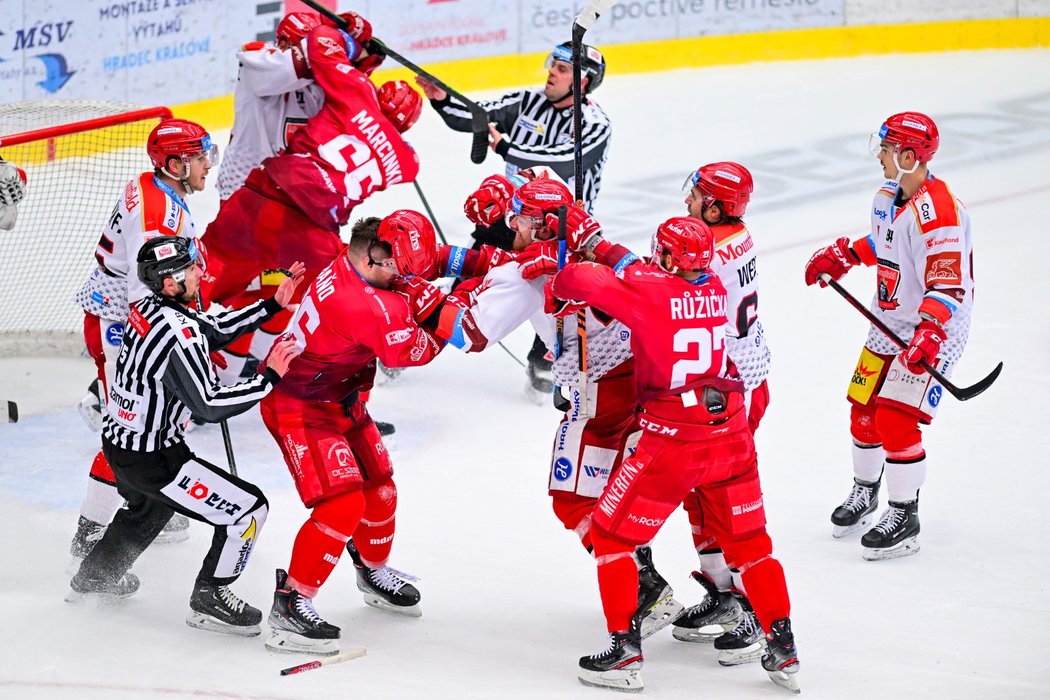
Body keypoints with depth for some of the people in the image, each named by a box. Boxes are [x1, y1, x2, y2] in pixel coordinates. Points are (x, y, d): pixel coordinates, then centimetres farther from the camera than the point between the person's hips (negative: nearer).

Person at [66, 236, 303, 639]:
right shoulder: (179, 333, -28)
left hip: (118, 441, 10)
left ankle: (94, 576, 55)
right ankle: (209, 599, 7)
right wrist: (269, 377, -23)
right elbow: (210, 406, -28)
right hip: (151, 460, -10)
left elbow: (215, 331, 12)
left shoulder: (149, 308, -1)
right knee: (249, 508, -5)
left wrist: (274, 304, 8)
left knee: (149, 506, 39)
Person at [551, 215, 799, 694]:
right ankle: (783, 653, 19)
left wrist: (561, 286, 13)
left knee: (611, 533, 10)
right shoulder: (713, 288, 5)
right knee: (749, 542, 18)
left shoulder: (649, 291, -13)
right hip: (731, 434, 6)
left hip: (672, 443, -6)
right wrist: (595, 243, 27)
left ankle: (624, 652, 8)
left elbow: (573, 281, -11)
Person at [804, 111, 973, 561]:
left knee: (896, 421, -13)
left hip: (932, 331, -9)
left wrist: (930, 330, -39)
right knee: (864, 413, 14)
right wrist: (844, 255, 15)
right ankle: (865, 492, 38)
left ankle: (904, 516, 0)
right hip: (889, 324, 9)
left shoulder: (937, 211, -26)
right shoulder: (889, 196, 4)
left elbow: (950, 283, -29)